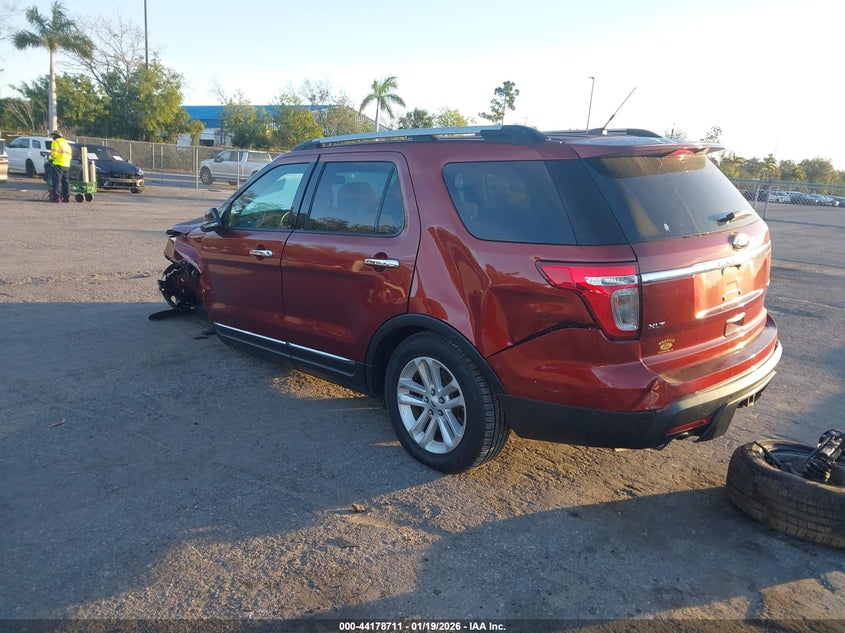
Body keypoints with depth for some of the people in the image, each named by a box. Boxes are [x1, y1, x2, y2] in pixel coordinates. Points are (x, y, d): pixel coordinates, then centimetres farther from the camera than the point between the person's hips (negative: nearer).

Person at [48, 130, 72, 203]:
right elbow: (69, 154, 22)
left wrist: (51, 159, 3)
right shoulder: (66, 143, 23)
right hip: (66, 165, 8)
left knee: (56, 181, -8)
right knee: (65, 181, 12)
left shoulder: (56, 142, -3)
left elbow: (54, 153, -13)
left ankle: (57, 197, -13)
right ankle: (66, 197, 10)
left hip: (58, 164, -8)